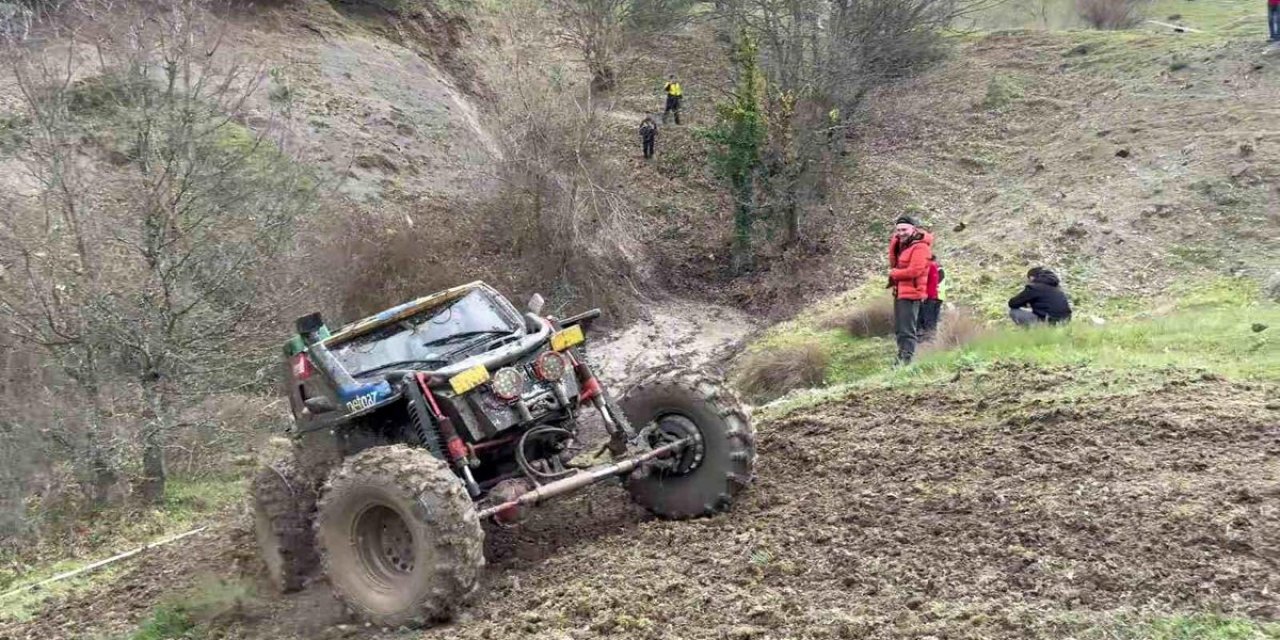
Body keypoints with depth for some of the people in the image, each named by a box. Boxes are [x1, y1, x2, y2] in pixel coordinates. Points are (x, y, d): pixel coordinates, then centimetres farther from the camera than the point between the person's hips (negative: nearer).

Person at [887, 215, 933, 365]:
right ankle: (901, 358, 28)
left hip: (911, 293, -10)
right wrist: (895, 240, -3)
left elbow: (914, 271, -24)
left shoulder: (920, 247, -16)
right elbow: (894, 263, 9)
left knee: (907, 330, -12)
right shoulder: (903, 245, 14)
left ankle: (907, 361, -13)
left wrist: (894, 273, -9)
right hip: (900, 292, 10)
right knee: (899, 329, 18)